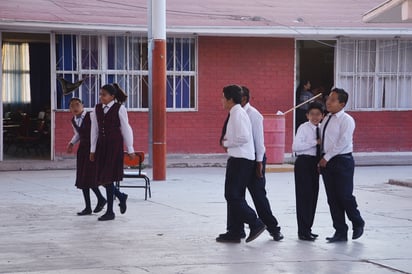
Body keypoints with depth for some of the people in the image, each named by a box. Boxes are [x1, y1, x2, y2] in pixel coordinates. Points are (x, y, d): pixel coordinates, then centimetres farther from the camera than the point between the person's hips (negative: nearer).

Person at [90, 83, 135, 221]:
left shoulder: (119, 109, -5)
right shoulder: (97, 108, 9)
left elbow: (126, 129, -2)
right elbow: (95, 129, 12)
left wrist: (130, 149, -1)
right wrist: (92, 149, 11)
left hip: (115, 145, -5)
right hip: (101, 145, 5)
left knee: (108, 177, -8)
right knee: (101, 177, 4)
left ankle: (110, 212, 1)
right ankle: (121, 196, 31)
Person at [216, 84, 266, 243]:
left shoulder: (237, 114, -15)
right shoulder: (236, 113, 16)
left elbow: (243, 137, -25)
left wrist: (226, 143, -12)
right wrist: (227, 142, 9)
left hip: (241, 160, -10)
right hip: (238, 159, 10)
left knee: (233, 196, -9)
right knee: (234, 196, 12)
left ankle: (256, 224, -5)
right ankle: (234, 232, 16)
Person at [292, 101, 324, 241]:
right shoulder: (304, 128, -10)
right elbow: (295, 146, -21)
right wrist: (315, 142, -21)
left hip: (315, 163, 7)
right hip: (304, 162, -7)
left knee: (313, 195, 11)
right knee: (304, 196, -5)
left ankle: (307, 229, 21)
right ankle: (302, 231, 0)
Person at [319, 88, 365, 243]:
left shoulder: (346, 120, -9)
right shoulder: (327, 119, 13)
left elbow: (343, 142, -17)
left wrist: (327, 158, -16)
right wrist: (322, 160, 6)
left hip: (342, 160, -7)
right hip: (327, 161, 7)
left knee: (345, 196, -5)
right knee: (332, 199, 7)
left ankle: (357, 224, 20)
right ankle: (340, 232, 14)